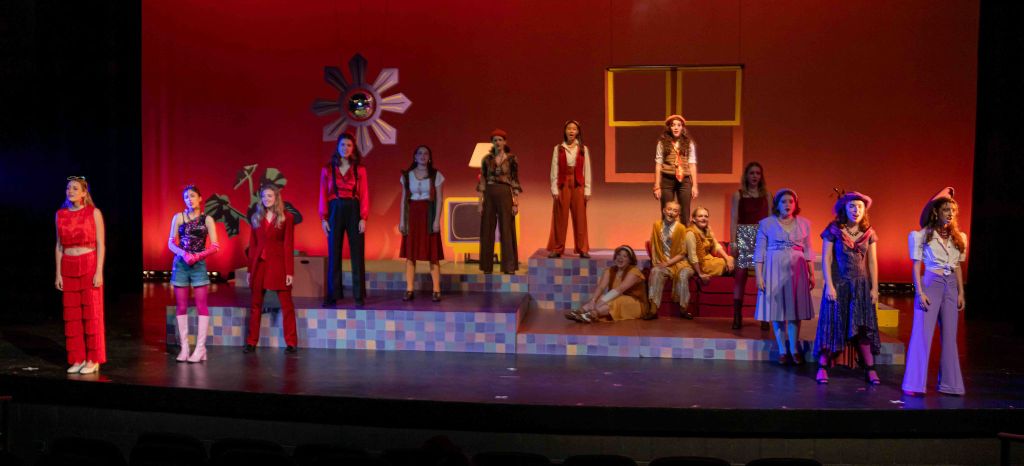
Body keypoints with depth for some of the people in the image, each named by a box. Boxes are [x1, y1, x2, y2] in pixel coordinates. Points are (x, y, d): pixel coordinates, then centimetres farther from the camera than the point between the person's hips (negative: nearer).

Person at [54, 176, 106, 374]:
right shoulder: (61, 214, 9)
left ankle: (93, 360, 6)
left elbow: (100, 244, -5)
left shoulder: (94, 213, -2)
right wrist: (58, 273, 5)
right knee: (71, 315, 5)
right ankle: (77, 359, 14)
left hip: (89, 266, -4)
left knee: (91, 313, -1)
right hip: (68, 268, 4)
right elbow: (59, 246, 11)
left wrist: (99, 272, -12)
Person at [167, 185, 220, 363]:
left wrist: (198, 256, -14)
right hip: (180, 264, 2)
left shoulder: (207, 219, 2)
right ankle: (184, 347, 9)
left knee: (201, 306, -4)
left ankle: (200, 348, 1)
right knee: (181, 307, 3)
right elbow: (171, 243, 4)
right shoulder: (178, 217, 6)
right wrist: (184, 254, -14)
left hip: (199, 265, -2)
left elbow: (215, 246, 0)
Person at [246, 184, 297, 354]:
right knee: (256, 304, 8)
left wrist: (289, 271, -8)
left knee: (286, 304, -1)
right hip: (259, 263, 4)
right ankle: (251, 342, 16)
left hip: (278, 263, -4)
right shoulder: (256, 218, 10)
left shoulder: (286, 217, -1)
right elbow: (252, 245, 12)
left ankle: (291, 342, 6)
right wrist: (249, 269, 9)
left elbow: (288, 245, -4)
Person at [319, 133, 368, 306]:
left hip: (354, 210, -1)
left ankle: (359, 295, 7)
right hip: (335, 211, 1)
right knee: (334, 253, 4)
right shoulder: (327, 169, 6)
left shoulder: (359, 169, 4)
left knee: (357, 254, 0)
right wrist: (323, 218, -3)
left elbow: (364, 195, 0)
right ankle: (333, 295, 11)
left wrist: (363, 218, -8)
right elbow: (323, 195, 5)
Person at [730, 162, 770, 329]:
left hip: (763, 237, 1)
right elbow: (734, 220, 2)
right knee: (740, 274, -4)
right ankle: (737, 317, 1)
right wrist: (733, 242, -6)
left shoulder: (766, 194, 9)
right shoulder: (738, 195, 6)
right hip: (743, 236, -1)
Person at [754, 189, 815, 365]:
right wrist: (759, 276, -7)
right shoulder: (766, 224, -1)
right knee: (777, 309, 2)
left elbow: (808, 251, 10)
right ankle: (782, 350, 12)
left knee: (794, 310, 4)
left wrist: (812, 274, 6)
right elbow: (759, 251, -2)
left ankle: (794, 349, 14)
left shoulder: (804, 224, 7)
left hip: (796, 270, 2)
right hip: (774, 269, -2)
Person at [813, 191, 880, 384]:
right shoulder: (833, 230, -6)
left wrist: (874, 288, 2)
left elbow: (872, 262, 6)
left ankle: (870, 370, 8)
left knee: (863, 328, 3)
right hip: (838, 284, -2)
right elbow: (826, 259, -6)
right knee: (833, 325, 2)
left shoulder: (869, 233, 4)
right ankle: (822, 368, 9)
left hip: (861, 285, 2)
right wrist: (829, 285, -12)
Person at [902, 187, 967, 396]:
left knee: (949, 336, 7)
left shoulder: (958, 237, 11)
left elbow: (957, 267, 15)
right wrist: (920, 292, -11)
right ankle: (915, 384, -1)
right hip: (930, 284, -5)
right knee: (923, 334, -6)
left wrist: (961, 292, 9)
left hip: (951, 287, 5)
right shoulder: (924, 235, -2)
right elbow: (916, 266, -3)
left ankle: (949, 383, 16)